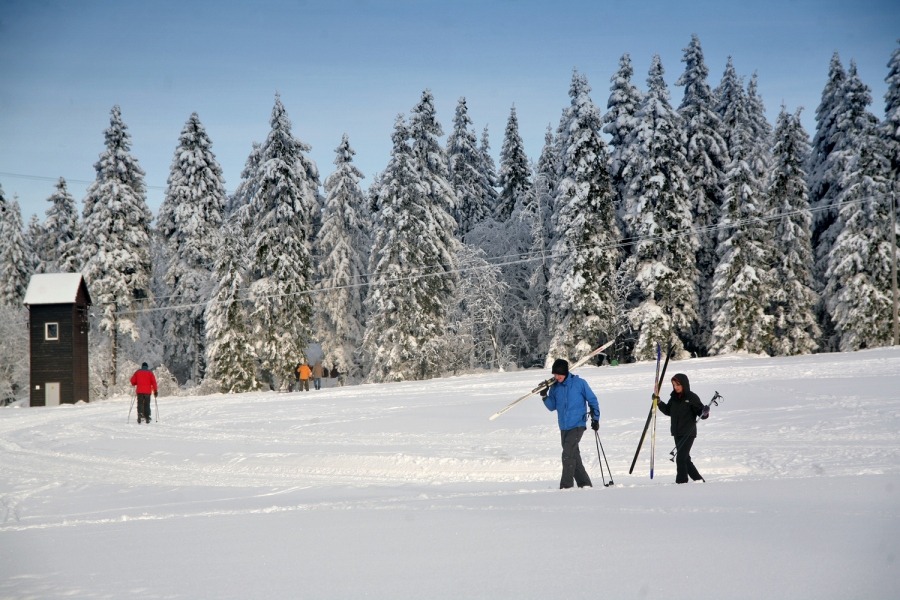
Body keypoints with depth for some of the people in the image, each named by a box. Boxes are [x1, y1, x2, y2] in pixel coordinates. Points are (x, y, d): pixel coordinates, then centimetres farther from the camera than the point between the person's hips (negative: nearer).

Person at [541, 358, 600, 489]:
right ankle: (584, 483, 21)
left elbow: (592, 400, 0)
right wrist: (544, 396, -8)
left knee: (568, 455, -16)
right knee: (574, 456, 11)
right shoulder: (555, 387, 5)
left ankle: (566, 485, -13)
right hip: (564, 427, 6)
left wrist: (595, 418, 1)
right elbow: (552, 407, 9)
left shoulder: (579, 383, -8)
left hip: (577, 425, -6)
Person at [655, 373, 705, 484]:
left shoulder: (692, 397, -8)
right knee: (685, 458, 13)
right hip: (677, 433, 7)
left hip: (688, 433, -7)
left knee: (681, 458, -13)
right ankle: (698, 479, 24)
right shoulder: (674, 398, 10)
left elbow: (700, 410, -9)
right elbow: (668, 411, 21)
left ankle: (681, 481, -8)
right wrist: (659, 402, 9)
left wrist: (704, 412, -31)